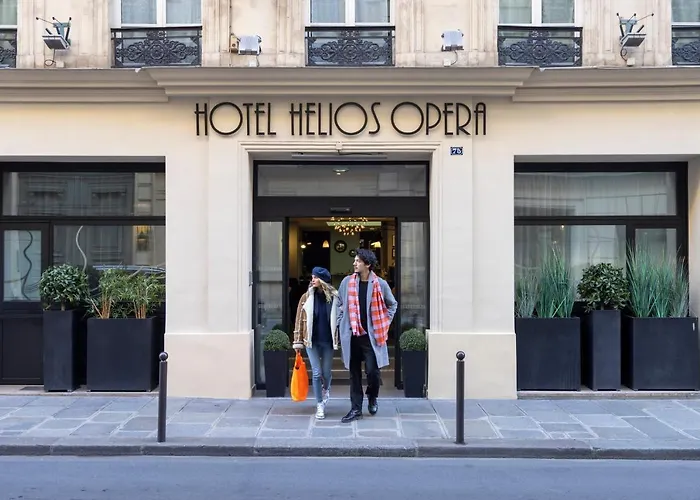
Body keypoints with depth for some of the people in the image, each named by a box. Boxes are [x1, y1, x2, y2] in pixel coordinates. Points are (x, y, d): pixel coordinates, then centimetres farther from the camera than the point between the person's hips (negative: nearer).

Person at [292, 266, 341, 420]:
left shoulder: (334, 297, -2)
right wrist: (298, 342, -2)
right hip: (311, 341, 0)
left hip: (327, 341, 1)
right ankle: (320, 405, 9)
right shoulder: (306, 297, -2)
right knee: (316, 373, -3)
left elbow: (339, 319, 5)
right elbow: (300, 320, 0)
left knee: (326, 372, 10)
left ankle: (326, 389, 44)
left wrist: (339, 340, 0)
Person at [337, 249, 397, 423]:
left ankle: (372, 397, 25)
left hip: (371, 335, -2)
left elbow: (392, 304, 11)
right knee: (354, 373, 7)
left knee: (372, 370, -6)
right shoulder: (347, 282, 2)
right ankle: (356, 409, 16)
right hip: (351, 335, 2)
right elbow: (339, 303, 14)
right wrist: (341, 322, 6)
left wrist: (384, 323, 5)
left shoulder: (380, 284, -3)